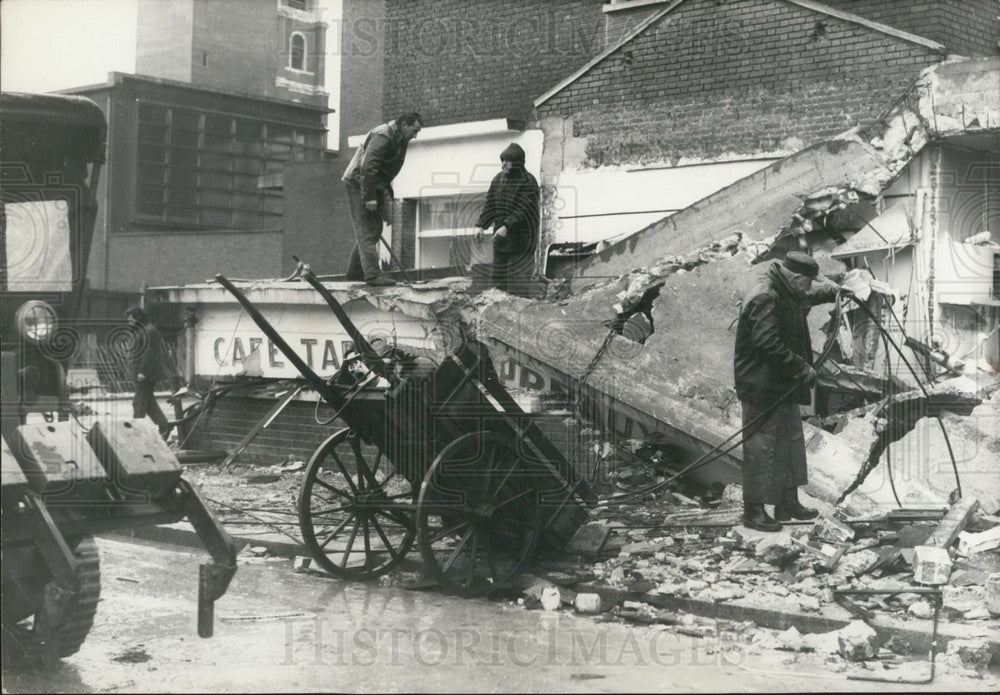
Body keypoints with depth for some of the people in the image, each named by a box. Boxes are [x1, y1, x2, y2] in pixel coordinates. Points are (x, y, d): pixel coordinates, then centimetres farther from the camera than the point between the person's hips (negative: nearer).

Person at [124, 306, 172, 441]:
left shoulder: (149, 331, -16)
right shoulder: (142, 330, 17)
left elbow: (150, 353, -23)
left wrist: (143, 372, -25)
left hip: (146, 374, -11)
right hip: (143, 373, 11)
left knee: (140, 402, -6)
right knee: (148, 401, 13)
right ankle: (164, 425, 15)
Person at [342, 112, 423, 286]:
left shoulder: (401, 140, 10)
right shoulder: (382, 136, -23)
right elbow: (368, 167, -29)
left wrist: (387, 194, 16)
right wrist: (369, 197, -29)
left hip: (375, 186, 10)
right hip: (358, 185, -10)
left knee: (374, 230, 11)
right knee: (367, 230, -12)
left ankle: (354, 271, 19)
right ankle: (373, 274, -16)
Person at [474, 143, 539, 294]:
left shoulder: (528, 182, -10)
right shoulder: (498, 179, 10)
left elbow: (523, 209, -18)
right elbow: (489, 205, 13)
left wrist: (507, 226, -26)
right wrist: (481, 225, 1)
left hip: (521, 236, -6)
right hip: (500, 236, 7)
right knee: (499, 275, 7)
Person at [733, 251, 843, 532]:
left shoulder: (789, 295, 12)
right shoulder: (764, 299, -21)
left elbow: (808, 298, 38)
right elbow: (768, 344, -28)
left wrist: (830, 290, 26)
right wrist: (802, 368, -22)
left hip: (783, 386, 11)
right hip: (761, 386, -11)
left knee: (792, 440, 17)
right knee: (761, 446, -6)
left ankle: (788, 503, 28)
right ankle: (753, 511, 2)